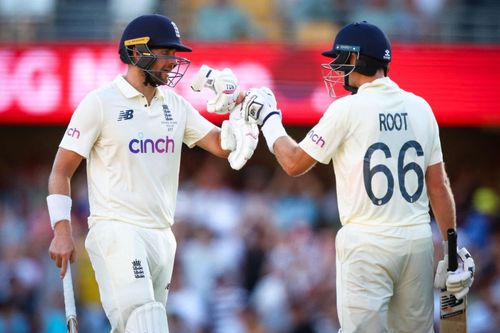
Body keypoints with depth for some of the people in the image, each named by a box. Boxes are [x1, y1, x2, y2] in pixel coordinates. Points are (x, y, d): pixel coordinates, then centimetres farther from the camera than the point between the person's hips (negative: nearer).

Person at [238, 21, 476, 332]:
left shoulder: (347, 110, -7)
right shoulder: (419, 108, 6)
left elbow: (294, 163, 0)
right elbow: (439, 185, 8)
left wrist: (268, 119, 14)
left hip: (367, 246, -5)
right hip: (418, 240, 5)